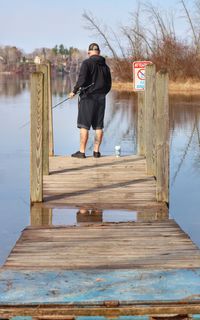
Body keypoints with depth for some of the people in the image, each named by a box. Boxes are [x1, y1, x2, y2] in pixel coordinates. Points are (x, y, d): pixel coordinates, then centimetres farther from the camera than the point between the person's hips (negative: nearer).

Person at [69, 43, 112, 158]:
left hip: (88, 97, -5)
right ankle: (96, 151, 10)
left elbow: (82, 79, -18)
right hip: (101, 98, 5)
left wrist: (74, 91, -7)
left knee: (84, 126, -3)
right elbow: (109, 85, 14)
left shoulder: (87, 63, -7)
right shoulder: (105, 66, 11)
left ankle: (82, 151, -3)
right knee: (99, 126, 9)